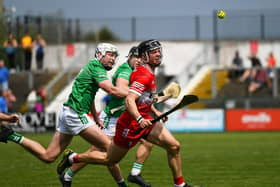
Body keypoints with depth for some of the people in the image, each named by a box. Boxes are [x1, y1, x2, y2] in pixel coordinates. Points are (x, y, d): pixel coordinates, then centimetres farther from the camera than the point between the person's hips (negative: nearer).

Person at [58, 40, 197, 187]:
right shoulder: (144, 76, -21)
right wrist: (140, 119, -45)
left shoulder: (150, 74, 10)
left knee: (174, 146, -5)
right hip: (130, 124, -9)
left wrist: (155, 111, 17)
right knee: (110, 159, 6)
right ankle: (73, 158, 24)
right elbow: (129, 100, -32)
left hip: (144, 120, 9)